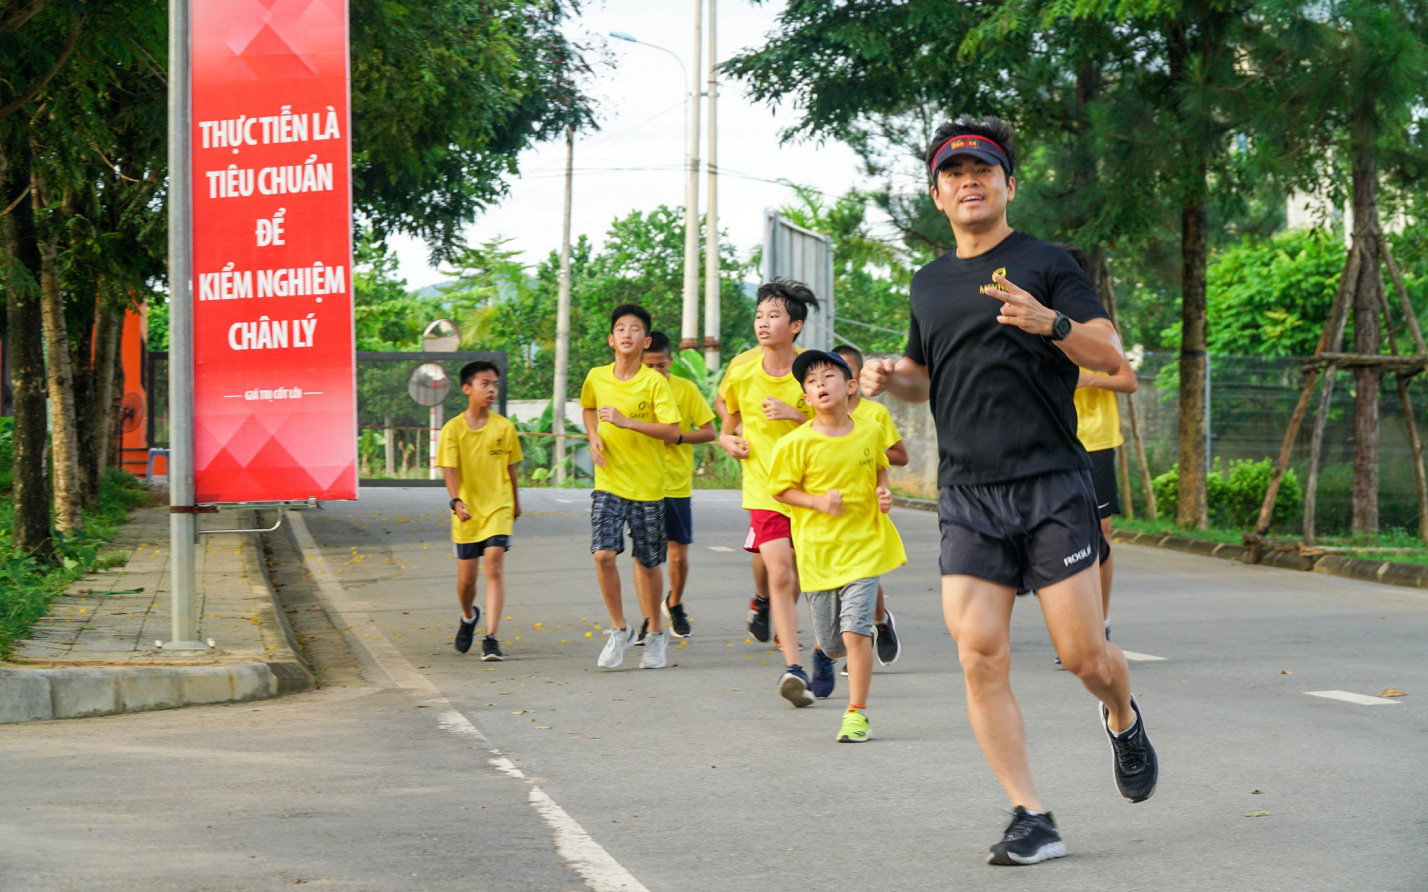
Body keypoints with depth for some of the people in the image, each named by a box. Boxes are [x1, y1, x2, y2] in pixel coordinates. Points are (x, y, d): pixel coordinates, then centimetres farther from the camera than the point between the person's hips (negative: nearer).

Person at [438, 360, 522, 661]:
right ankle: (469, 617, 42)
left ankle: (491, 638, -15)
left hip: (498, 508, 0)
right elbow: (449, 469, -12)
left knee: (494, 568, -15)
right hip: (466, 512, 0)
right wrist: (456, 500, -27)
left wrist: (515, 504, 20)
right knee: (466, 577, 9)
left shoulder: (504, 427, 1)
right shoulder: (453, 429, -4)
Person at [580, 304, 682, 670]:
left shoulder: (654, 382, -9)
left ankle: (656, 634, 26)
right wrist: (593, 436, 5)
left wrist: (626, 421, -24)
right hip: (608, 482, 2)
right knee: (603, 554, -14)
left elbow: (673, 431, -16)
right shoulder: (596, 378, 2)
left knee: (647, 564, 6)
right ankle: (620, 629, 5)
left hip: (647, 485, -2)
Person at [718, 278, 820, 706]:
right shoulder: (742, 372, 1)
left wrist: (796, 414, -16)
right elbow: (728, 428, 16)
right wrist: (730, 442, -6)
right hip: (764, 490, 0)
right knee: (780, 575, -15)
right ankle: (795, 668, -19)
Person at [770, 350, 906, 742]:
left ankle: (856, 714, -2)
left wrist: (884, 493, 0)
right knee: (830, 644, 7)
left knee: (855, 632, -14)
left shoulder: (870, 433, 0)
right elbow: (781, 490, -1)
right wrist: (818, 501, -16)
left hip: (863, 546, 0)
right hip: (817, 551, 0)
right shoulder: (796, 443, -8)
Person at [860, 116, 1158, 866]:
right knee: (980, 658, -9)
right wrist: (891, 378, 8)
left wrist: (1049, 321, -23)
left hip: (1052, 486, -4)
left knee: (1082, 653, -4)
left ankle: (1124, 720, 31)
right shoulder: (929, 283, 17)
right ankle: (1031, 819, -4)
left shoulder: (1047, 265, 2)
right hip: (967, 495, 4)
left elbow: (1110, 354, -5)